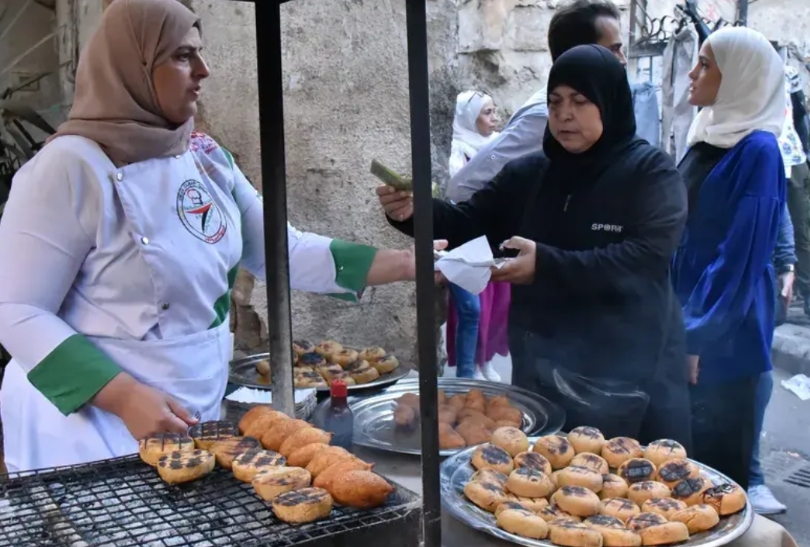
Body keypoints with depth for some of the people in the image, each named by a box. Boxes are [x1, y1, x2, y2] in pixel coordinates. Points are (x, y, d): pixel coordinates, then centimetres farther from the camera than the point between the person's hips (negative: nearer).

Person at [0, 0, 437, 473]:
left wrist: (406, 263, -1)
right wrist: (125, 397, -26)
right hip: (94, 424, -6)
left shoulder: (207, 158, 3)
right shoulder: (71, 166, -17)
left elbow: (284, 251, 5)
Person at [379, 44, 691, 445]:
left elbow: (645, 259, -19)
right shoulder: (529, 173, 7)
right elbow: (468, 224, 3)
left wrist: (548, 265, -29)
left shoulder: (651, 172, -6)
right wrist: (414, 212, -17)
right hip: (540, 374, 4)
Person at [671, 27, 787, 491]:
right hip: (683, 323, 8)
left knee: (714, 459, 5)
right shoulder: (708, 139, 10)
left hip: (722, 339, -8)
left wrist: (697, 337, -17)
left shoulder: (757, 151, -15)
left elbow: (742, 256, -18)